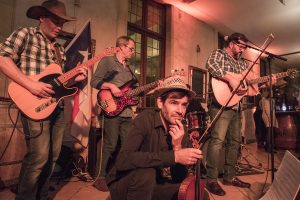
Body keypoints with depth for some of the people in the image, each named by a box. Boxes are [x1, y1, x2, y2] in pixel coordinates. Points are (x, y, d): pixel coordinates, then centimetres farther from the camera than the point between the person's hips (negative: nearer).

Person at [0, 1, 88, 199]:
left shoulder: (59, 49, 19)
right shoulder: (25, 34, 1)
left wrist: (74, 79, 3)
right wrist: (31, 84, -21)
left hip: (57, 107, 7)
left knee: (52, 156, 12)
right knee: (38, 157, -8)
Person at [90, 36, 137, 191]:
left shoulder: (128, 67, 22)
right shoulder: (107, 60, 0)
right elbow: (94, 81, -7)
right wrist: (111, 86, -20)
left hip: (127, 112, 7)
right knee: (110, 146, -3)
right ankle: (100, 178, 13)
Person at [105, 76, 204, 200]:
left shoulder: (182, 130, -8)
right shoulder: (146, 119, -23)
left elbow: (180, 177, -8)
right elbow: (123, 160, -37)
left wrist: (177, 147, -26)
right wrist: (174, 156, -37)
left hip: (154, 186, 5)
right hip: (124, 185, -5)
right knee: (146, 173, -34)